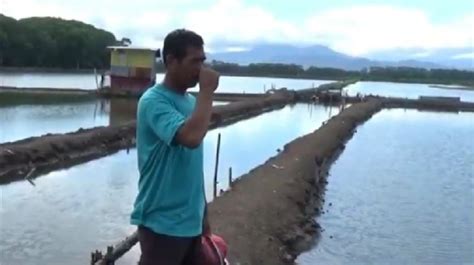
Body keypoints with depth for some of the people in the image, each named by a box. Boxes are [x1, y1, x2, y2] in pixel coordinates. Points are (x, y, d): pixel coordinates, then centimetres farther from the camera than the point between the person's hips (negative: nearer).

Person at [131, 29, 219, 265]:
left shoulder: (190, 101, 9)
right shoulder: (154, 101, -16)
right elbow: (191, 137, -35)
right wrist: (207, 91, -22)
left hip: (190, 219, 8)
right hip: (162, 222, -8)